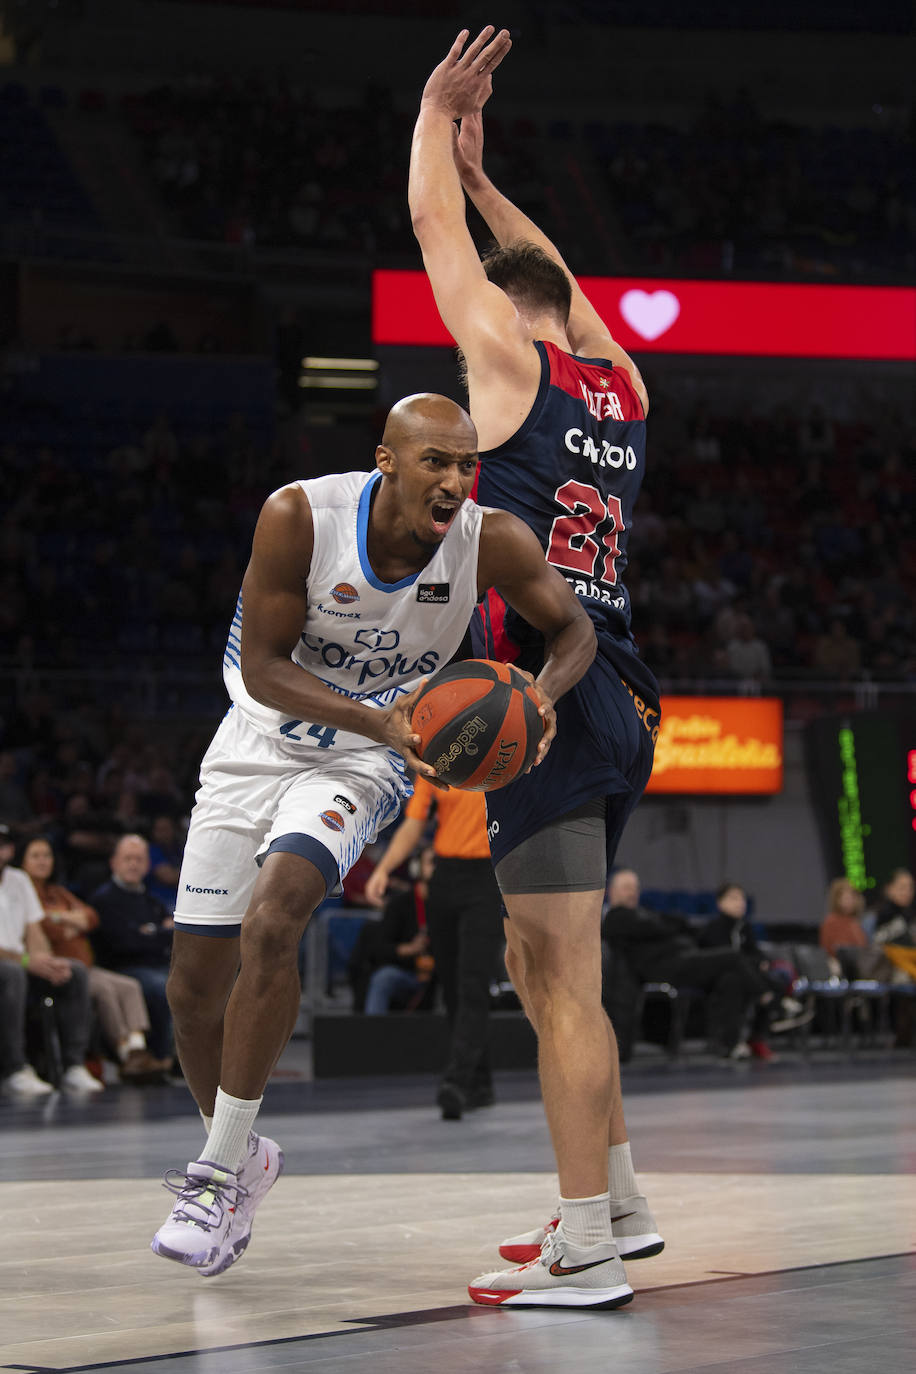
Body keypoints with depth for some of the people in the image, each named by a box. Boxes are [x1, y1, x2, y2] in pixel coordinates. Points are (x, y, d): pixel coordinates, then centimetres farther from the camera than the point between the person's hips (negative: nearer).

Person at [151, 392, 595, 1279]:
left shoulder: (491, 541, -21)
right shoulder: (300, 516, -25)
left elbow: (572, 625, -6)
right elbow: (262, 667, -20)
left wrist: (543, 692, -28)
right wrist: (378, 721, -33)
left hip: (363, 765, -1)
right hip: (261, 741, 1)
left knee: (270, 923, -28)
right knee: (194, 985, 4)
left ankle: (221, 1172, -16)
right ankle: (241, 1156, 32)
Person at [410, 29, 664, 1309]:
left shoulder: (513, 362, -3)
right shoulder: (624, 386, 15)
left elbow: (433, 228, 6)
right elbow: (556, 280, 34)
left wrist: (439, 108, 20)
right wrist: (485, 175, 40)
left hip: (546, 700, -8)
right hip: (615, 707, 8)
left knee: (565, 976, -9)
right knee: (539, 961, 18)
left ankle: (586, 1249, -9)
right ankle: (615, 1198, 23)